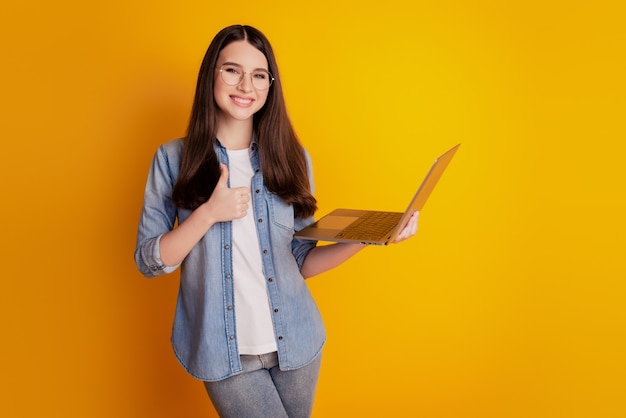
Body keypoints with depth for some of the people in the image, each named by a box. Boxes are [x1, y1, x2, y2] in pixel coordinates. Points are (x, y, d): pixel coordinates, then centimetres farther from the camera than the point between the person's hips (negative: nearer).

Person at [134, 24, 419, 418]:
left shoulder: (292, 159, 0)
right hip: (223, 350, -2)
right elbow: (148, 261, -5)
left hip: (293, 342, 3)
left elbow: (301, 262, 2)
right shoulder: (174, 159, -4)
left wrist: (362, 240, -14)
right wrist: (209, 213, -19)